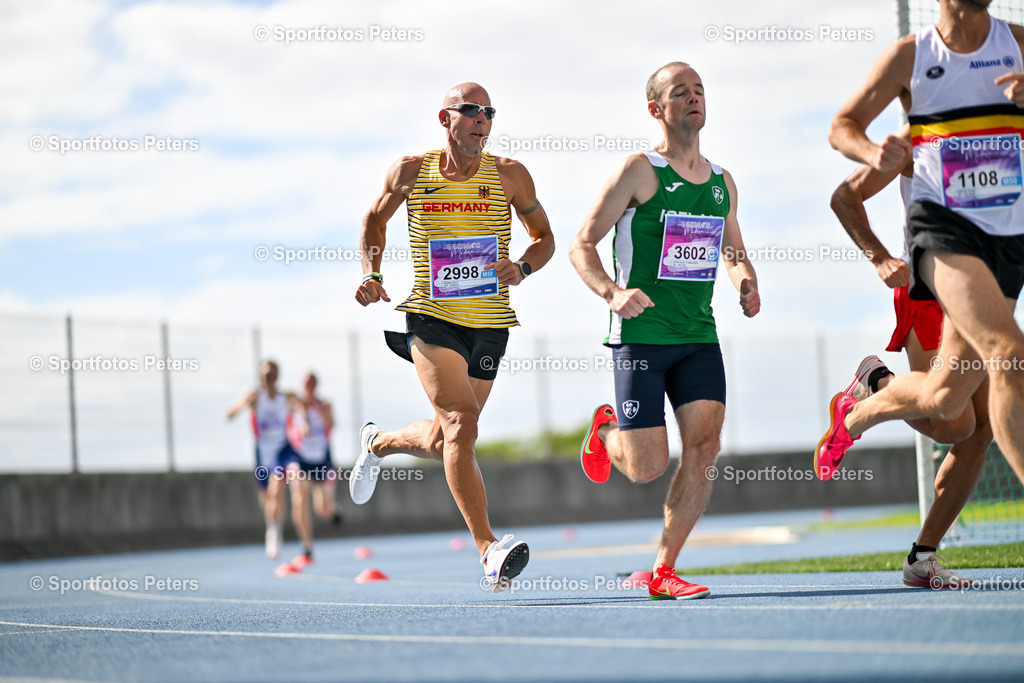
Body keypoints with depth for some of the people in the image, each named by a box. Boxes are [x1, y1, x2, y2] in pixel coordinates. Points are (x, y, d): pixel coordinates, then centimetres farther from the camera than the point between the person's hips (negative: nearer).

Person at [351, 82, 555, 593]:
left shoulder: (510, 176, 0)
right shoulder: (411, 172, -1)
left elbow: (544, 237, 11)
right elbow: (374, 219, 17)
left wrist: (522, 268, -10)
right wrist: (371, 273, 0)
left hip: (489, 325, 3)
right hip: (431, 318, -3)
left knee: (442, 442, 13)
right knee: (461, 425, -22)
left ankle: (377, 443, 47)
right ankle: (488, 552, -25)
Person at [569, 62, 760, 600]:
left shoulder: (722, 182, 12)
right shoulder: (640, 171, -5)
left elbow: (735, 253, 26)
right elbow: (582, 245, -6)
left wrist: (746, 284, 3)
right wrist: (613, 292, -24)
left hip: (699, 337, 5)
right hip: (640, 335, -5)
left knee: (704, 445, -11)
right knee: (647, 467, -6)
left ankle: (662, 570, 0)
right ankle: (606, 432, 32)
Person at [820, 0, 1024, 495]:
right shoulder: (910, 55, 3)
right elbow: (842, 127, 11)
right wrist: (873, 153, -13)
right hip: (941, 225, -3)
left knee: (945, 399, 8)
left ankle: (854, 413, 39)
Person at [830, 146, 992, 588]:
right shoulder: (918, 137, -2)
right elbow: (845, 197, -2)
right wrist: (879, 256, -16)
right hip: (927, 287, -6)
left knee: (980, 432, -2)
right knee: (953, 425, -18)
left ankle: (923, 556, 6)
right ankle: (874, 383, 12)